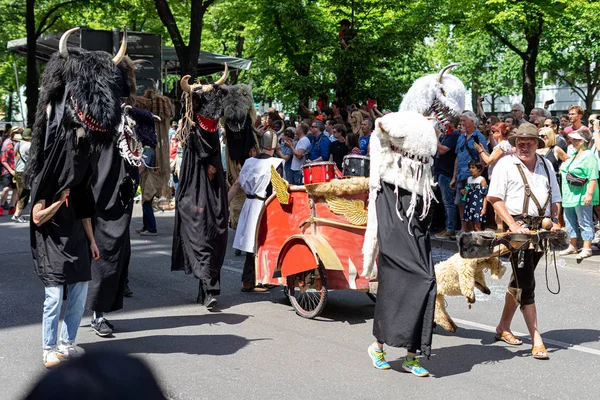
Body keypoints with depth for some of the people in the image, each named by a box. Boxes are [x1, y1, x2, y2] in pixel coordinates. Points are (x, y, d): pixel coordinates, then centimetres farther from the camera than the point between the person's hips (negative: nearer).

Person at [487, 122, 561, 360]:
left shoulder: (546, 165, 15)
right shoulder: (505, 164, -2)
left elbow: (555, 198, 20)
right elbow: (494, 198, -8)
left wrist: (555, 220, 2)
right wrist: (513, 225, -17)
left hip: (541, 229, 6)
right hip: (519, 227, -6)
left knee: (519, 280, 15)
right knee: (526, 284, -9)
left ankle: (503, 327, 28)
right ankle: (536, 340, -9)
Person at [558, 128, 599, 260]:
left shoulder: (588, 156, -16)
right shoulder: (575, 155, 14)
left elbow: (593, 178, -22)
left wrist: (589, 194, -26)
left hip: (582, 197, -10)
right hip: (570, 195, 10)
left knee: (584, 222, -3)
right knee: (570, 221, 16)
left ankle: (587, 249, 3)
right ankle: (573, 246, 27)